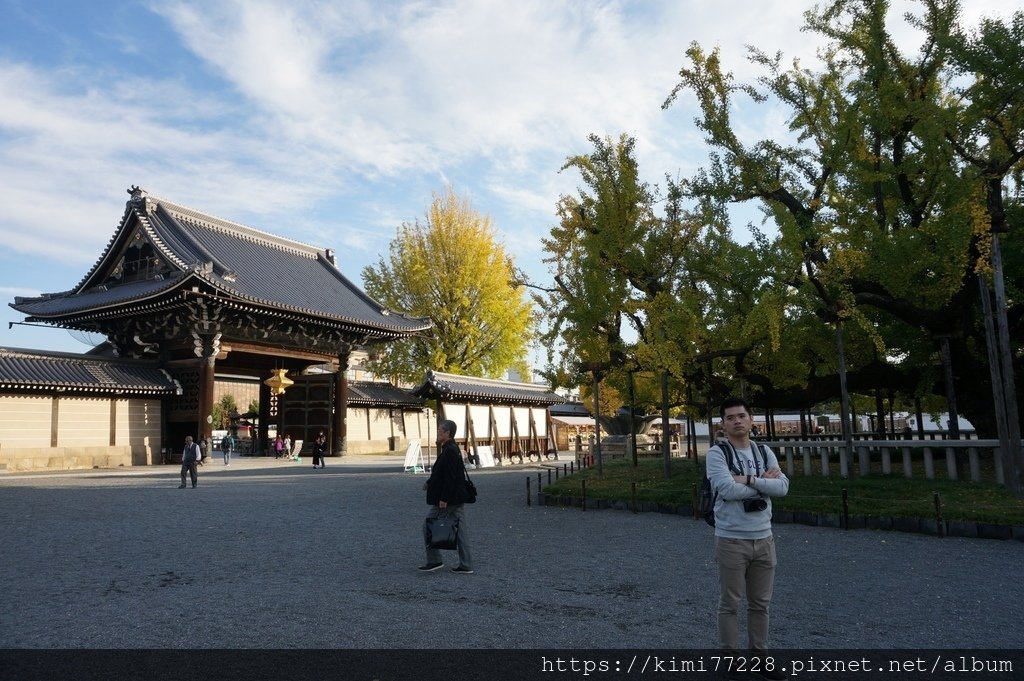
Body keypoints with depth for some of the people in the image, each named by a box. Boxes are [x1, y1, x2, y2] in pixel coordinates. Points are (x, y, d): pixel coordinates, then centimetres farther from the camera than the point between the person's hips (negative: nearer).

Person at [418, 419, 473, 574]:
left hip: (448, 500, -10)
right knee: (460, 529, 9)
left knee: (429, 527, 3)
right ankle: (465, 565, 12)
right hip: (458, 498, 10)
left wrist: (444, 499, -22)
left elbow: (449, 478, -23)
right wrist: (429, 482, 22)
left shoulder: (449, 452, -19)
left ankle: (434, 561, 10)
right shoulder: (454, 449, 13)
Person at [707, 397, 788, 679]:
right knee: (730, 604, 6)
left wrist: (749, 479, -17)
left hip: (764, 539, 5)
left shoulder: (765, 452, 7)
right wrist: (764, 481, -9)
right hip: (731, 540, -5)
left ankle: (760, 656, 30)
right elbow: (728, 489, -22)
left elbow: (782, 486, -5)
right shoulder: (717, 453, -9)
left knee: (760, 603, 16)